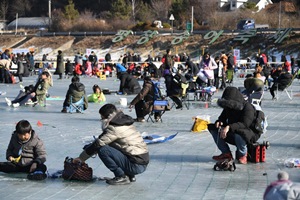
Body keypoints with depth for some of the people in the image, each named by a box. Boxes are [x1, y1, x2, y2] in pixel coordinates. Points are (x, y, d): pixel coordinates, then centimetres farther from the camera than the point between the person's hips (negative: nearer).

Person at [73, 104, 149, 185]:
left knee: (103, 150, -14)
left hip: (136, 165, -10)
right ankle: (130, 175, 17)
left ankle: (122, 177, -6)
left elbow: (98, 144, -10)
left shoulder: (115, 128, -13)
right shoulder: (123, 122, 15)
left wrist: (81, 158, 1)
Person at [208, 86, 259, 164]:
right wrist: (219, 122, -16)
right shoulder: (228, 107, 4)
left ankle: (242, 155, -13)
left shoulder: (248, 107, -19)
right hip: (233, 136, 8)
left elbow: (245, 124, -32)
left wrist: (229, 127, -45)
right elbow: (222, 118, 11)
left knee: (238, 131, -42)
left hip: (249, 136, -7)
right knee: (212, 127, -3)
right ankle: (226, 153, -2)